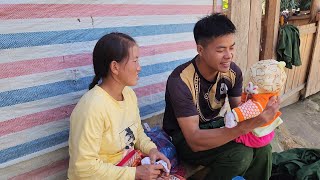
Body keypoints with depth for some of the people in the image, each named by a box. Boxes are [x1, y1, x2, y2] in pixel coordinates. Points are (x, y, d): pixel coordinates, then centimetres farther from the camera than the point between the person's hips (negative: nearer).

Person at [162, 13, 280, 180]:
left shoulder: (233, 72, -10)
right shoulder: (180, 81, -29)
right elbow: (195, 141, -33)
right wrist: (248, 125, -42)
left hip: (216, 126, 6)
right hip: (185, 137, -5)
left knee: (262, 148, -17)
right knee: (241, 154, -27)